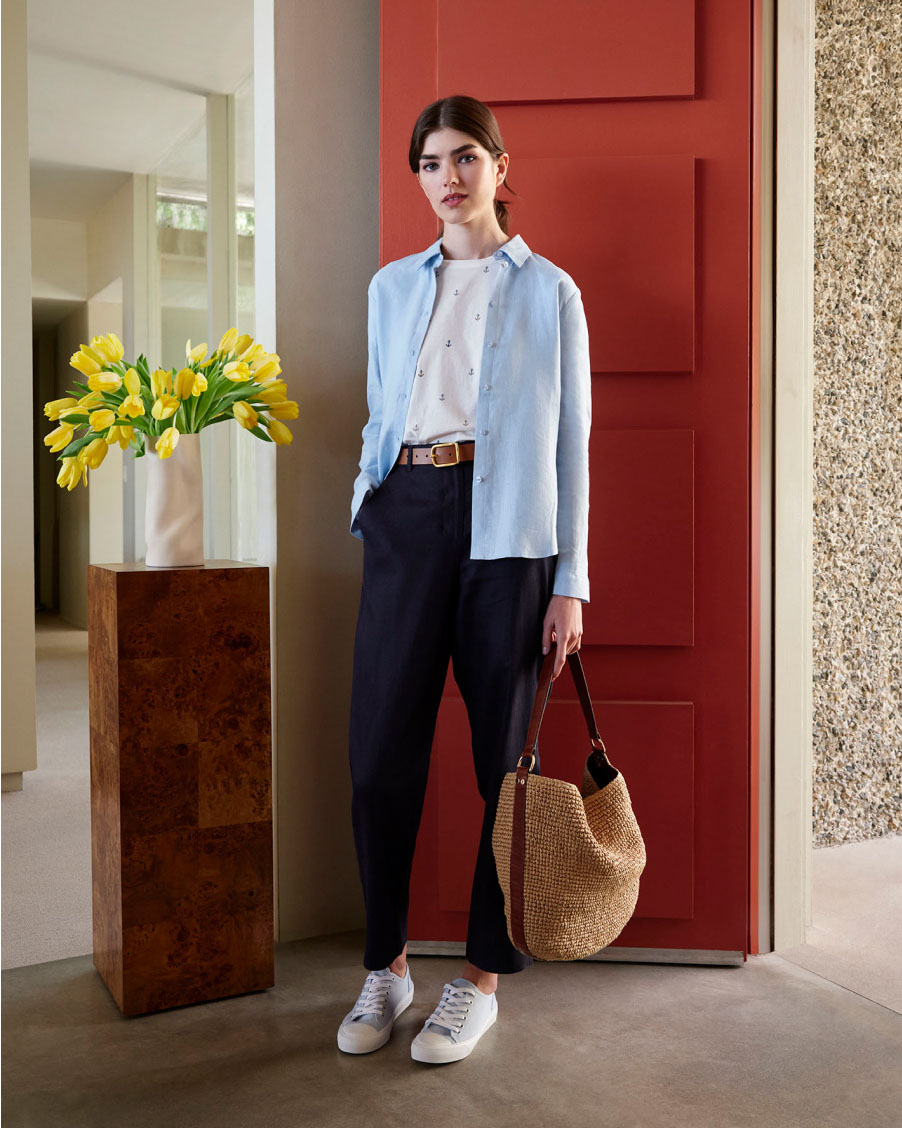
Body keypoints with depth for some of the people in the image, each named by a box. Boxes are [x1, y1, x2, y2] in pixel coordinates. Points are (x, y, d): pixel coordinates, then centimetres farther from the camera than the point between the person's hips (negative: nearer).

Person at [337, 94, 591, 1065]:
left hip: (507, 525, -2)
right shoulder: (393, 285, 18)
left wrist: (571, 581, -3)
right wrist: (371, 522, 11)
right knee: (380, 748, 0)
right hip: (406, 514, 3)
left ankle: (481, 976, 17)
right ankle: (385, 965, 18)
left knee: (504, 748, 2)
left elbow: (569, 439, 3)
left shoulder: (548, 290, 8)